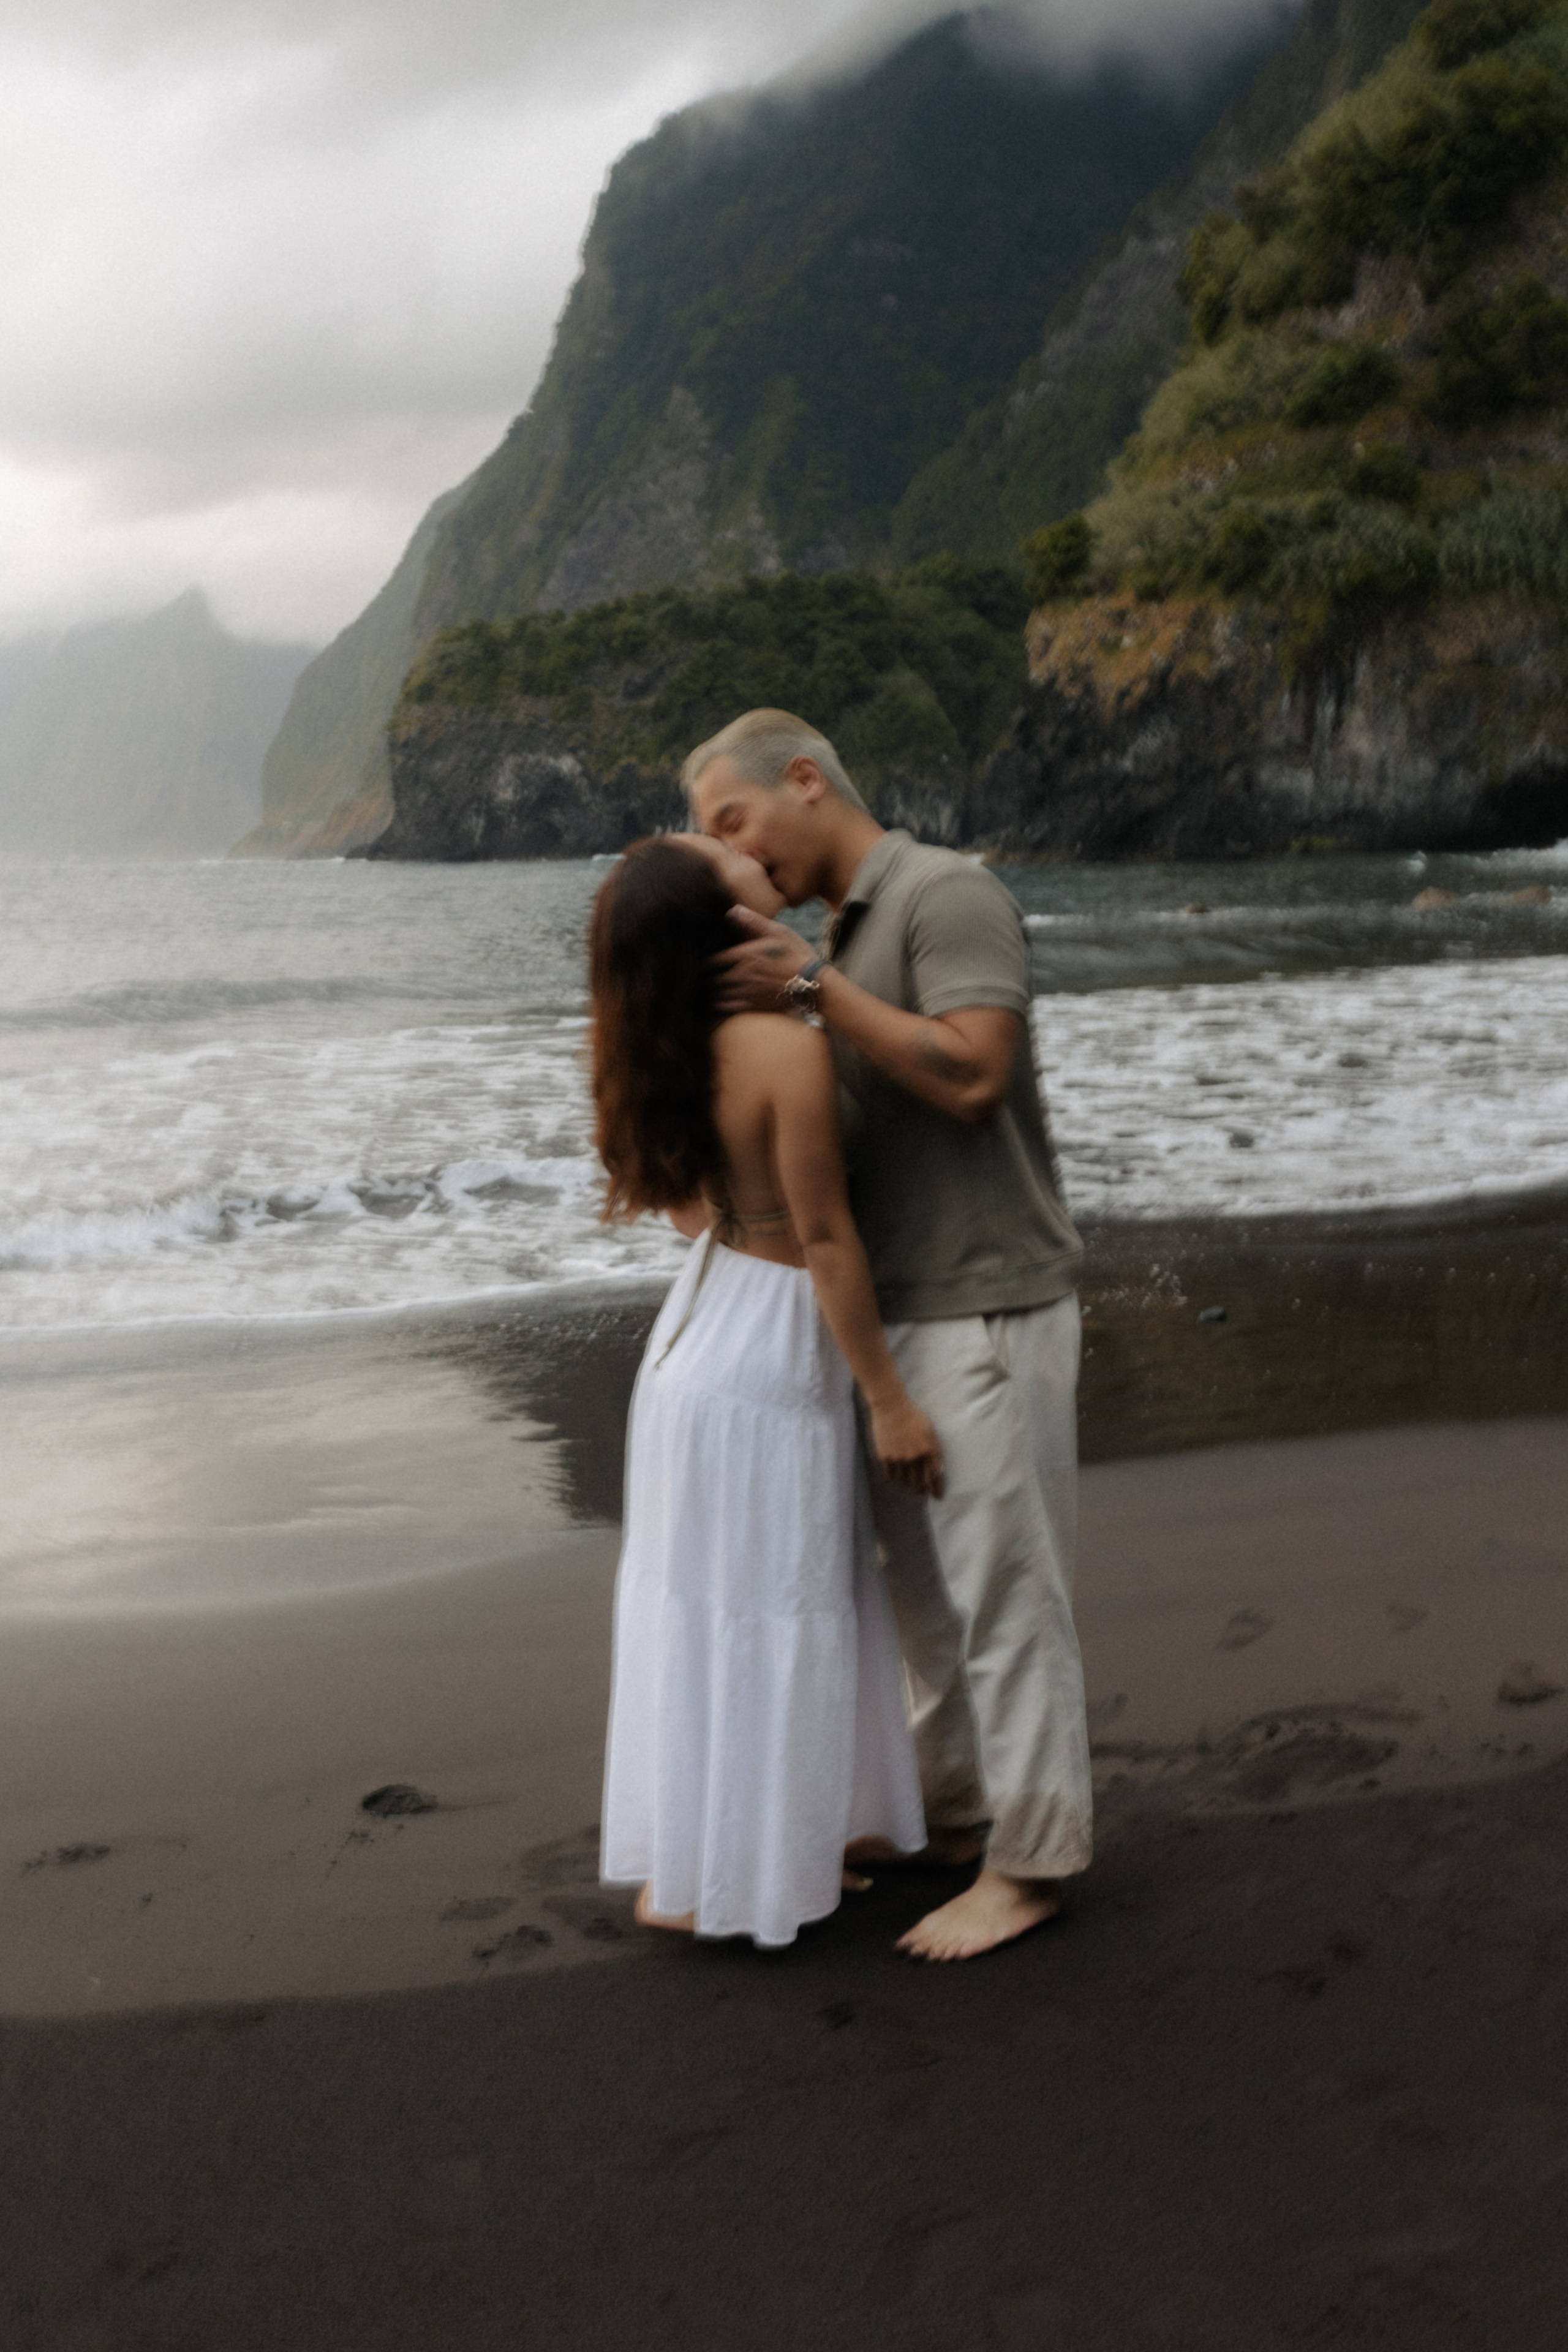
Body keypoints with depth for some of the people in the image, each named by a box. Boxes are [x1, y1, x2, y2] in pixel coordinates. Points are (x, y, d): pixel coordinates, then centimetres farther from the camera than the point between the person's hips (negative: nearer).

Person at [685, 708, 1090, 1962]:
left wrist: (813, 987, -22)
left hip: (983, 1307, -9)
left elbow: (974, 1073, -24)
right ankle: (957, 1810, 30)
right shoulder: (850, 932, 16)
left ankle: (1029, 1859, 10)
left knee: (1001, 1586, -1)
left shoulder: (948, 892, -12)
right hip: (898, 1307, 9)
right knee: (924, 1580, 16)